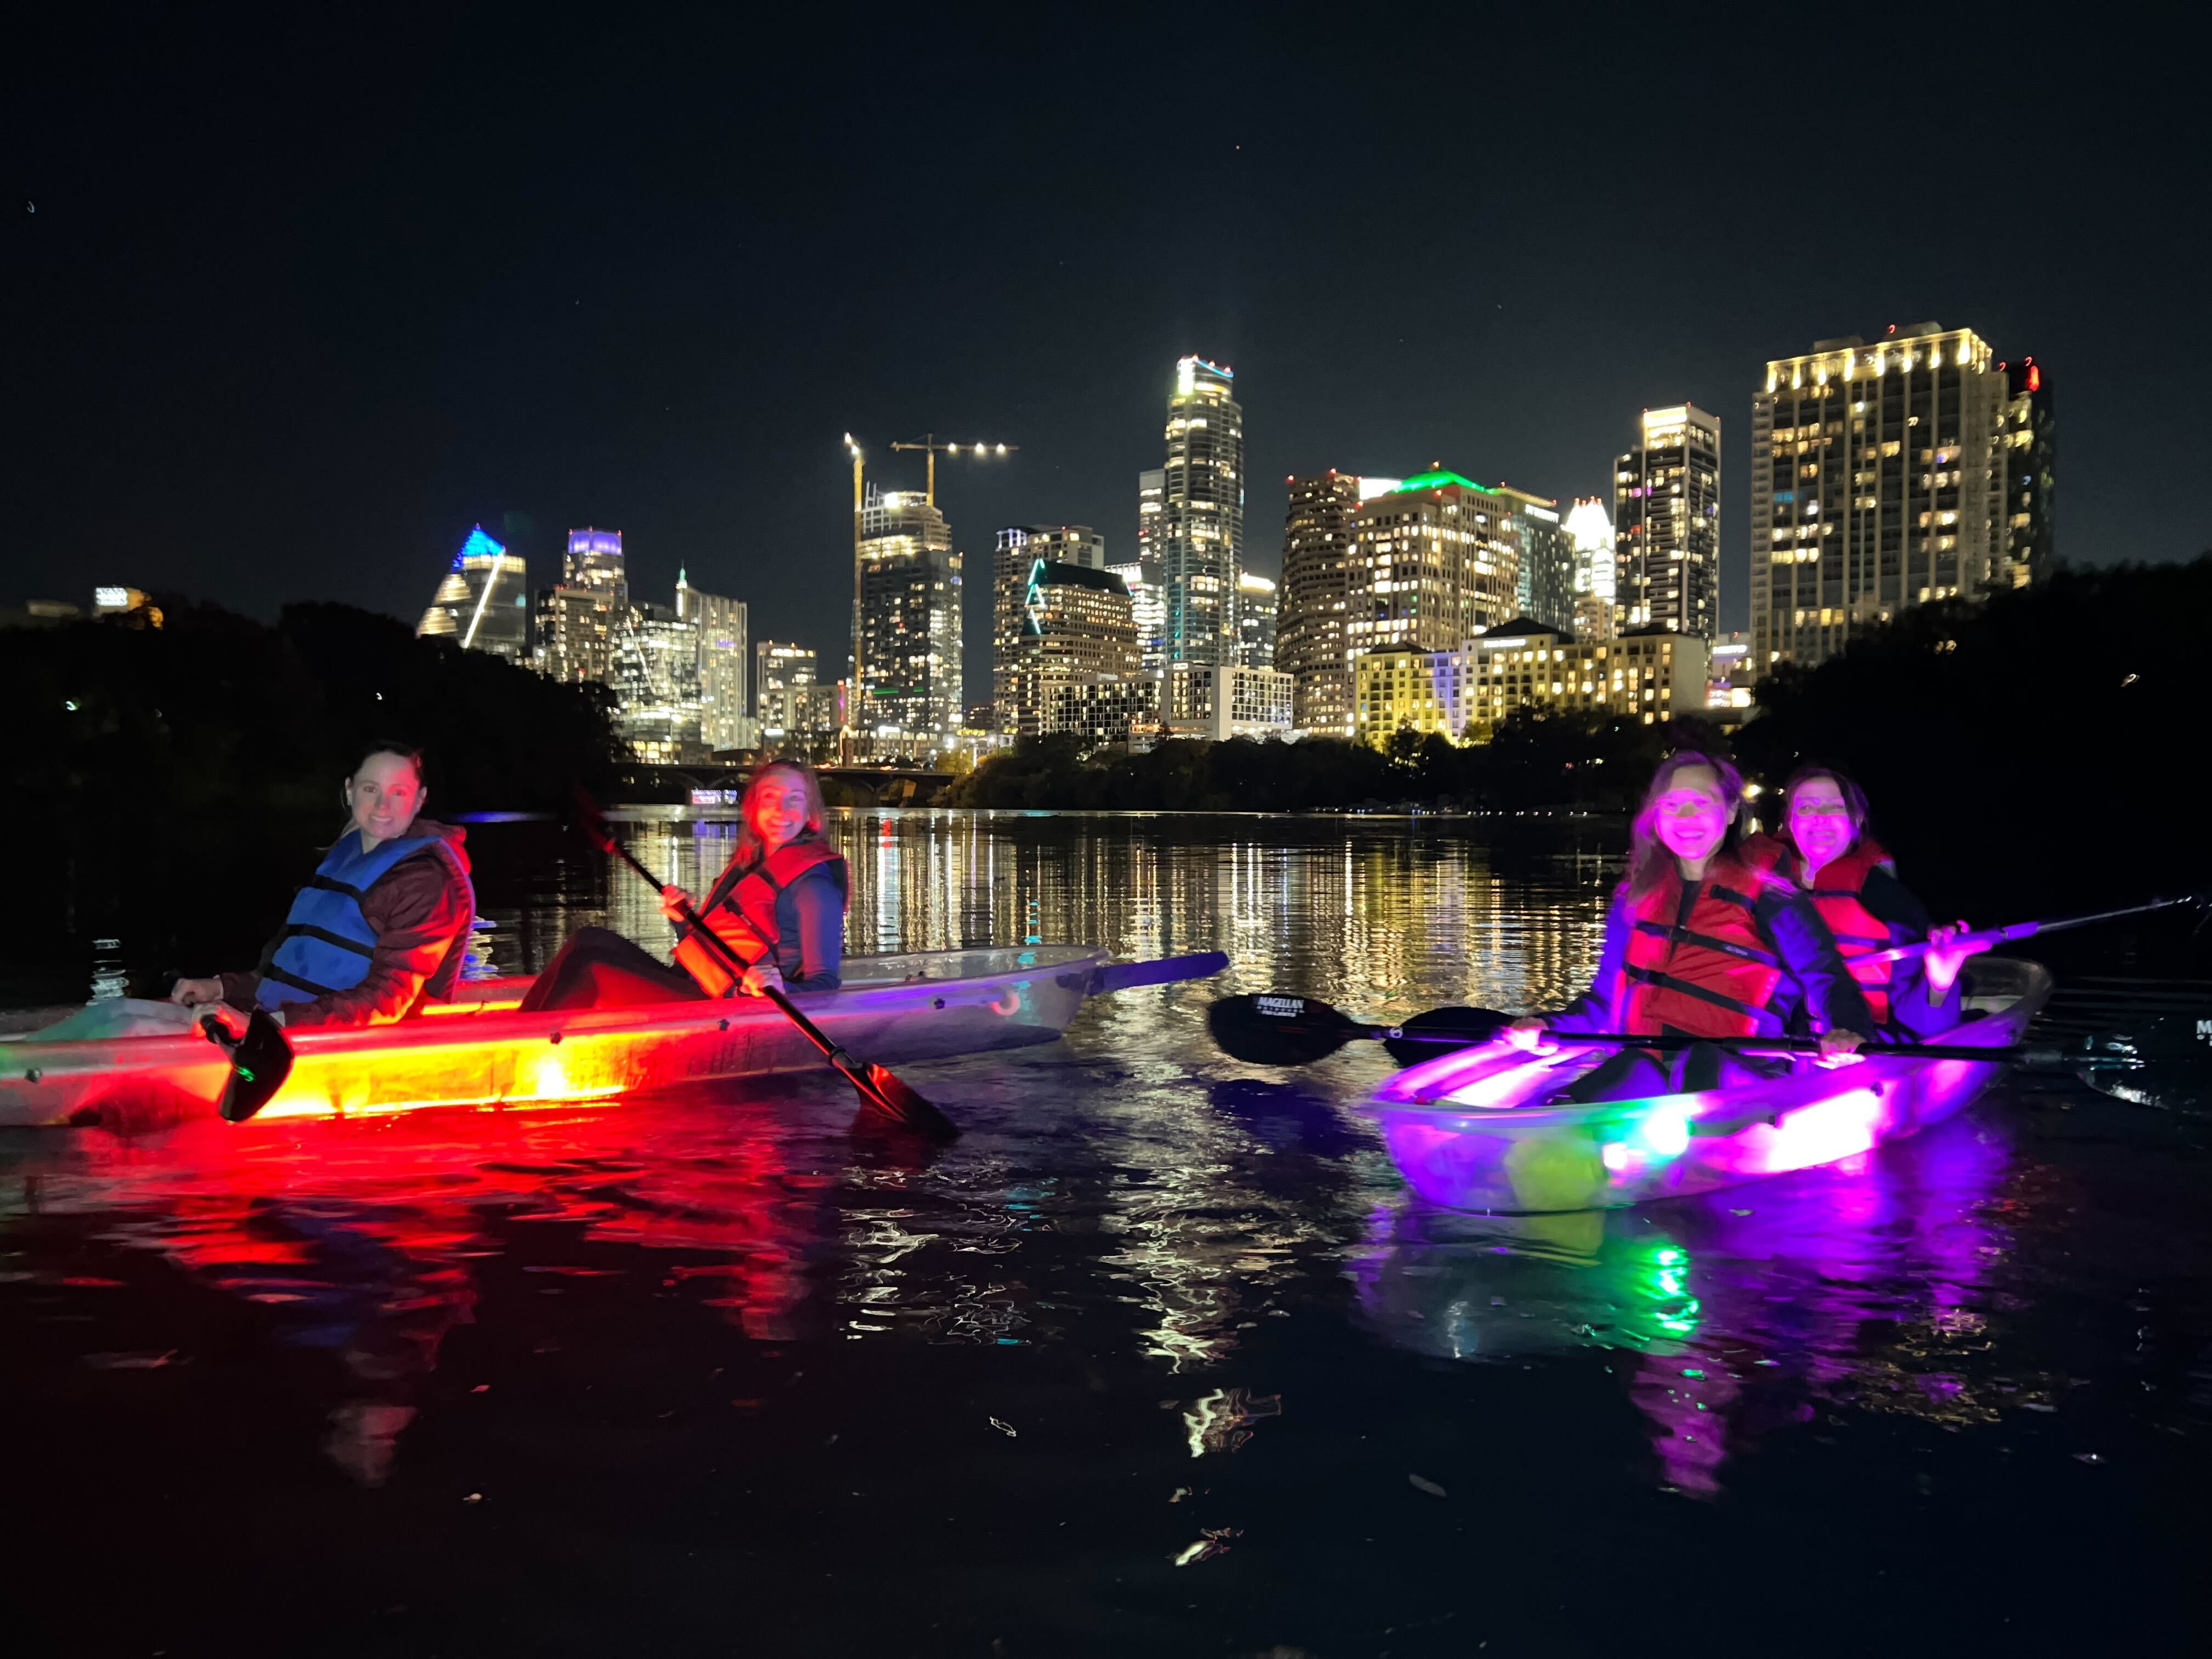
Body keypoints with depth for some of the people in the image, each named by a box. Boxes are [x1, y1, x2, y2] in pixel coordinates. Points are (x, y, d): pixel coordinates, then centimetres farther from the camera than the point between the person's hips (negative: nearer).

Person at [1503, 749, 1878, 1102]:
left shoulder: (1767, 896, 6)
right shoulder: (1637, 897, 19)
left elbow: (1825, 976, -4)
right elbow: (1608, 997, 22)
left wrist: (1846, 1030, -26)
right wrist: (1547, 1026, 4)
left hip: (1734, 1070, -3)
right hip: (1644, 1063, 4)